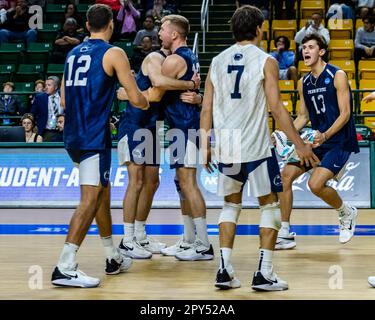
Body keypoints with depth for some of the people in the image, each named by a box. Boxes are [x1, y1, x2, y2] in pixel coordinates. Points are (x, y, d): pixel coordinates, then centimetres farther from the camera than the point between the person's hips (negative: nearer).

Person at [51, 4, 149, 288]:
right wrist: (146, 103, 16)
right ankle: (65, 268, -16)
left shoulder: (73, 53, 15)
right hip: (94, 136, -8)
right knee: (90, 199, -9)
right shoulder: (114, 53, -6)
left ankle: (113, 258, 29)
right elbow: (136, 98, -7)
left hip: (73, 134, 8)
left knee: (103, 191, 19)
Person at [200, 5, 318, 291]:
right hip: (256, 147, -4)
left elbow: (207, 109, 9)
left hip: (226, 146, 5)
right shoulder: (266, 61, -4)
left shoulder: (217, 61, 10)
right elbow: (276, 108, -9)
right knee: (269, 204, 8)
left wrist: (205, 147, 17)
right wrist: (300, 144, -4)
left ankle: (225, 270, 10)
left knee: (231, 204, 18)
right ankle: (264, 273, 4)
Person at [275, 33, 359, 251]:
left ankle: (347, 212, 9)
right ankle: (285, 234, 4)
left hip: (340, 142, -7)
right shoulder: (304, 83, 9)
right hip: (317, 141, 7)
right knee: (286, 175, -4)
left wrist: (325, 135, -29)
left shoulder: (337, 76, -12)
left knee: (316, 184, -22)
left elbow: (345, 114, -16)